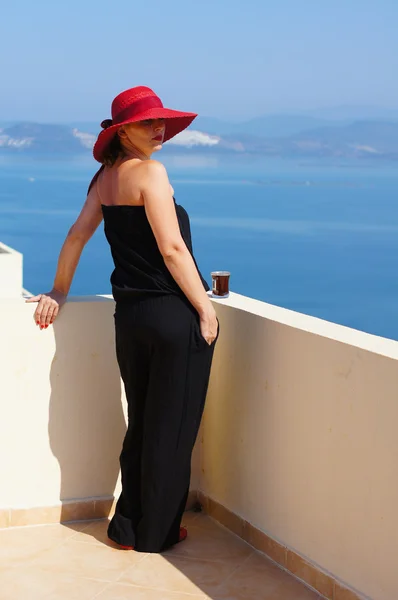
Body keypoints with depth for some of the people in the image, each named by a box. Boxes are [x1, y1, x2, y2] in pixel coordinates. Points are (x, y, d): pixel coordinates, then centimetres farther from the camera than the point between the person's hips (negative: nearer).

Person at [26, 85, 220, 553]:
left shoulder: (106, 176, 9)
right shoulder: (150, 172, -14)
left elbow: (77, 235, 13)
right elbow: (172, 249, -19)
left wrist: (59, 291, 25)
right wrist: (206, 309, -12)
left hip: (129, 315, 8)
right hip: (175, 314, -8)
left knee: (141, 423, 19)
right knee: (173, 427, 5)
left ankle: (128, 526, 27)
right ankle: (156, 535, 16)